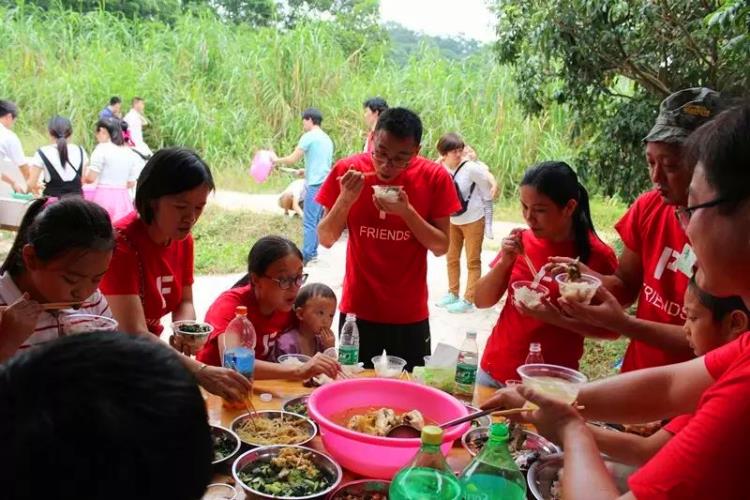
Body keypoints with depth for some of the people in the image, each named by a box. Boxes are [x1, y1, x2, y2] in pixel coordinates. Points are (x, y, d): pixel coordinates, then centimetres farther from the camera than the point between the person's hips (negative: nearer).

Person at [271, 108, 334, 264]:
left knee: (309, 222, -9)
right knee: (316, 220, 13)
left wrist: (276, 160, 8)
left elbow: (293, 159, -8)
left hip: (315, 185, -9)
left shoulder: (309, 137, -8)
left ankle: (305, 257, -10)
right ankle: (312, 253, 16)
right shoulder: (327, 138, 17)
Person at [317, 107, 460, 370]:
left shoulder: (435, 177, -9)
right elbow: (326, 240, -4)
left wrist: (406, 211, -21)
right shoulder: (348, 170, -8)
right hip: (358, 310, 0)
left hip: (410, 315, 0)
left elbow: (441, 247, -6)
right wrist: (345, 200, -21)